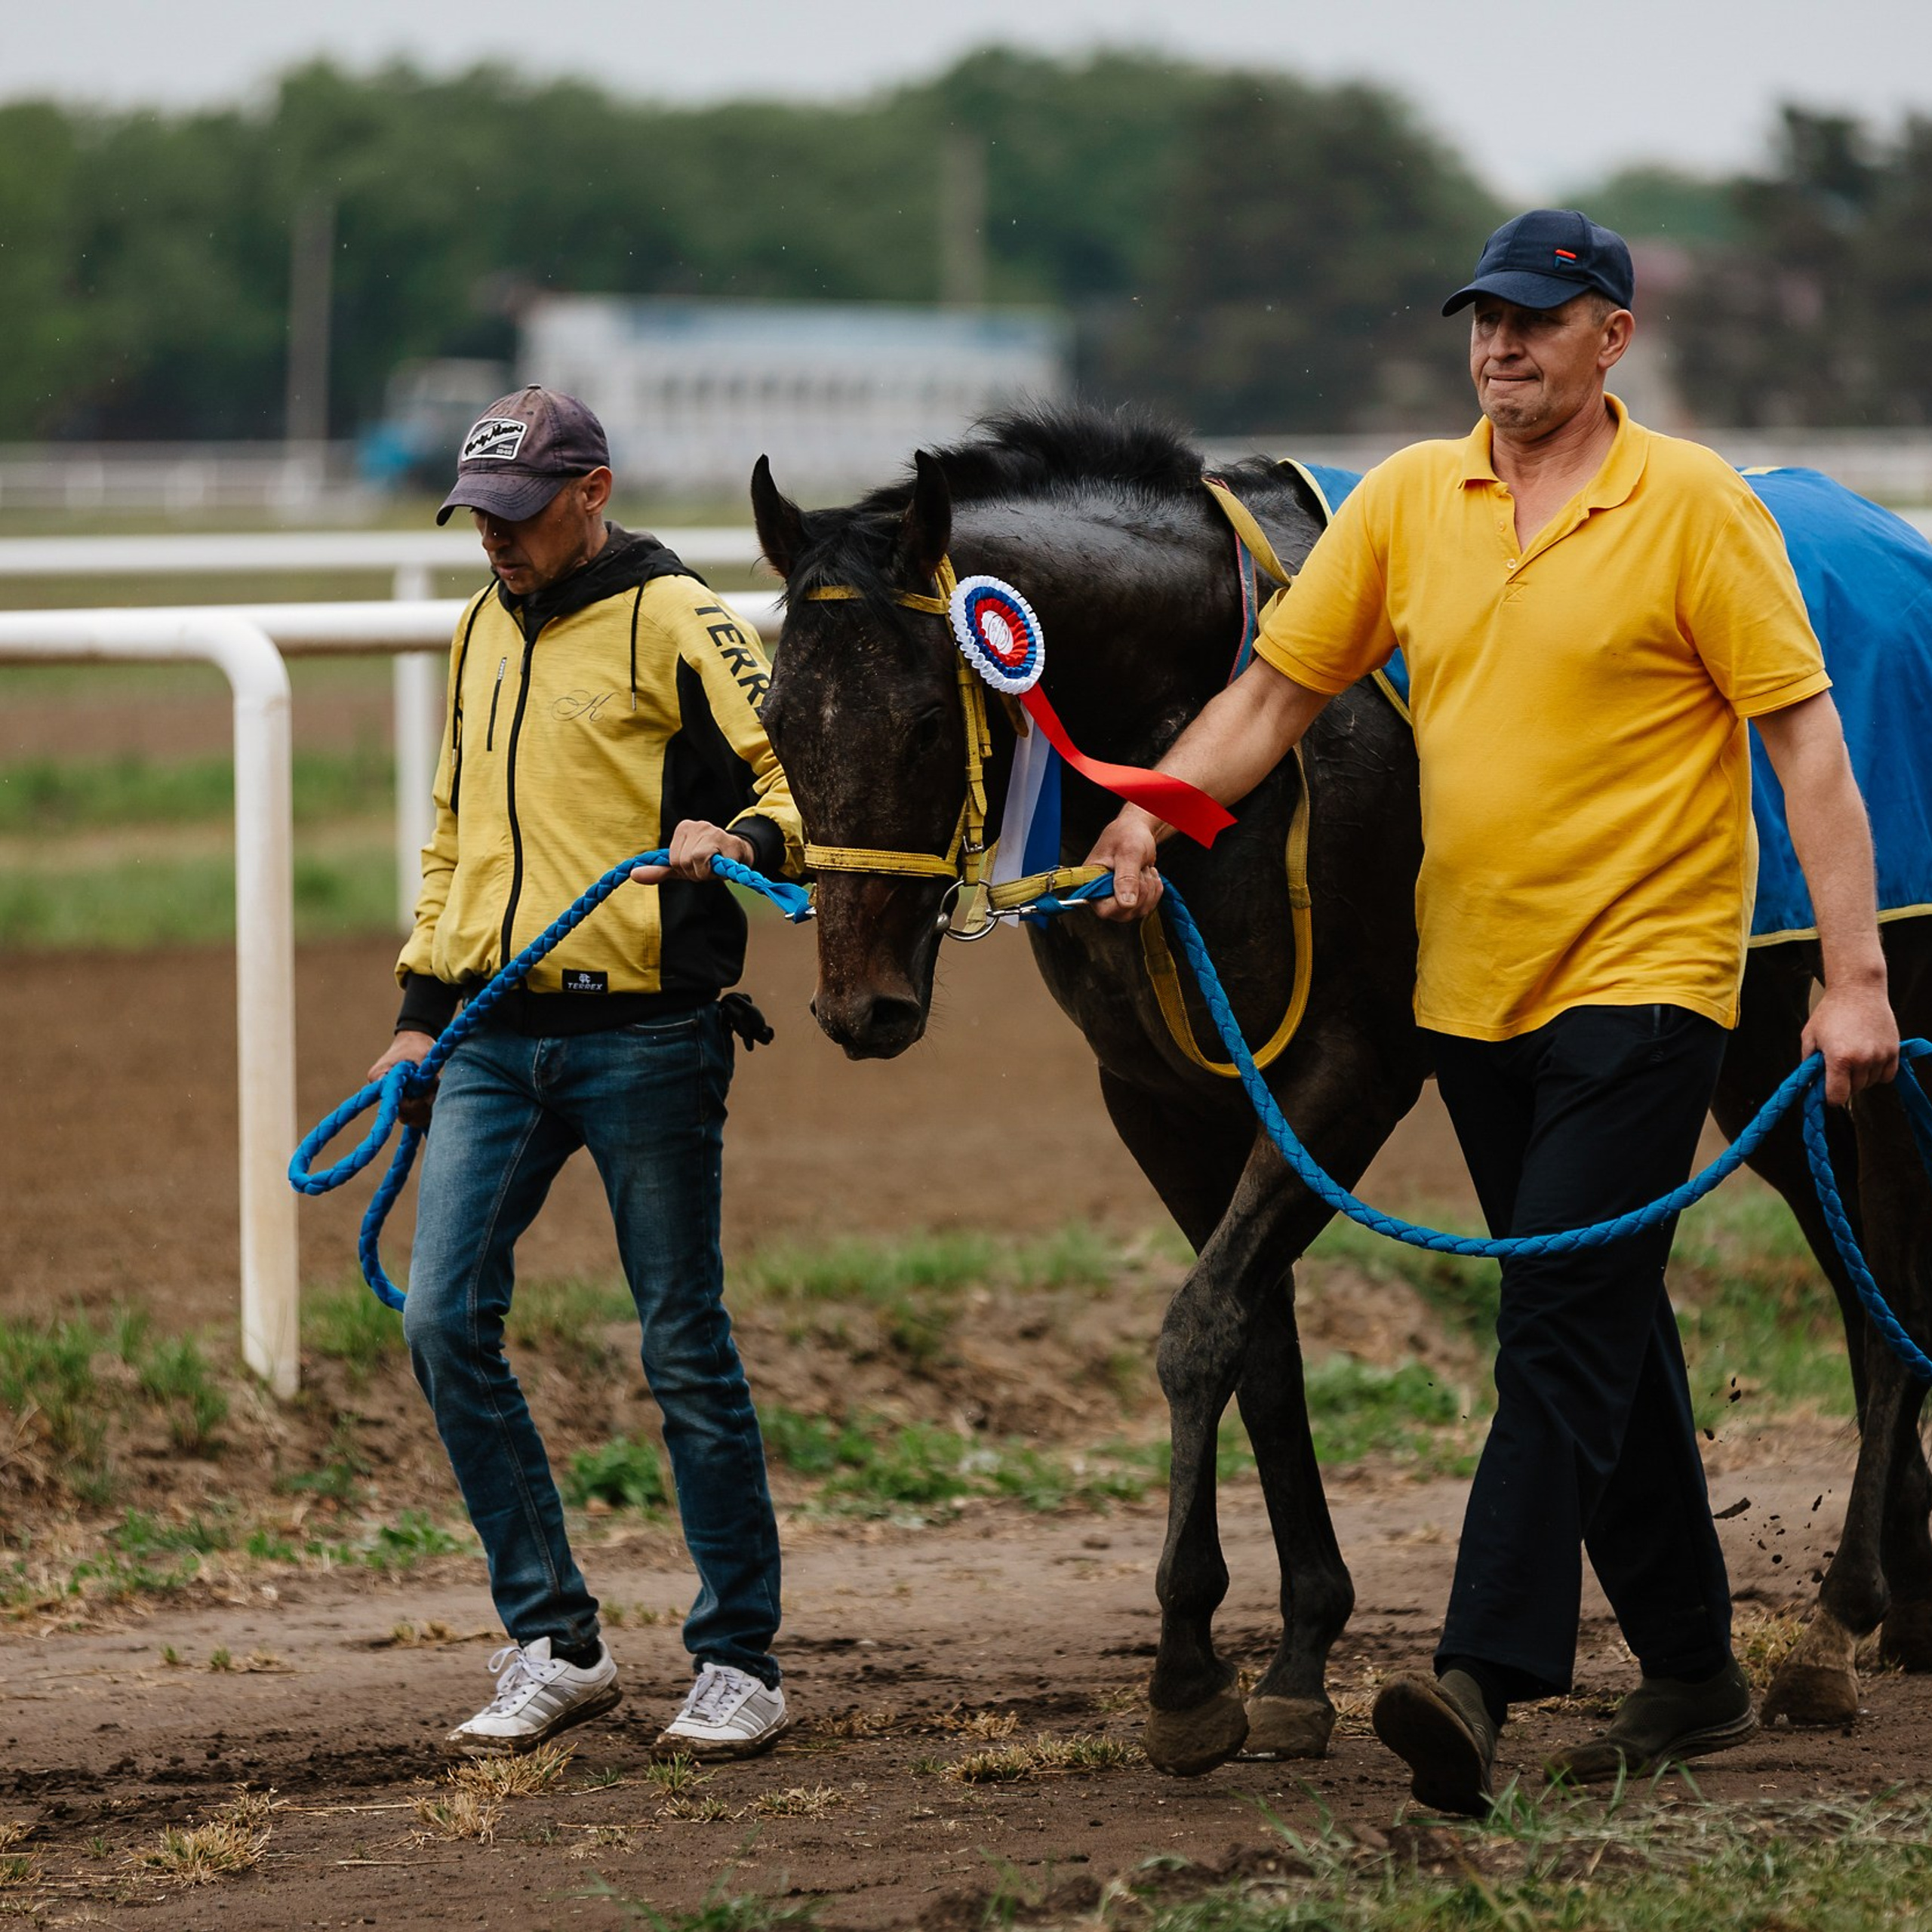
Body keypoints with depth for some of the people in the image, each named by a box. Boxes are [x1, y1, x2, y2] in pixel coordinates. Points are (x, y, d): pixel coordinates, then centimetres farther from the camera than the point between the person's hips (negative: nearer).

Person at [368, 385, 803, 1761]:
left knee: (685, 1349, -1)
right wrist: (423, 1007, 21)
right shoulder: (482, 634, 17)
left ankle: (740, 1660, 10)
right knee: (446, 1322, -3)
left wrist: (740, 838, -31)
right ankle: (555, 1645, 7)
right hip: (497, 1037, 6)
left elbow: (800, 780, -10)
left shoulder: (674, 619, -5)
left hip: (644, 1036, -6)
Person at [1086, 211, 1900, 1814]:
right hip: (1473, 985, 6)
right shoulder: (1407, 501, 6)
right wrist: (1152, 814, -9)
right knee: (1603, 1327, 14)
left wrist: (1855, 974, -15)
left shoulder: (1695, 506, -7)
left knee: (1562, 1322, -15)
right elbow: (1276, 692, 8)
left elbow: (1806, 741, -9)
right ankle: (1692, 1668, 24)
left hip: (1644, 974, -6)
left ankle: (1481, 1681, -23)